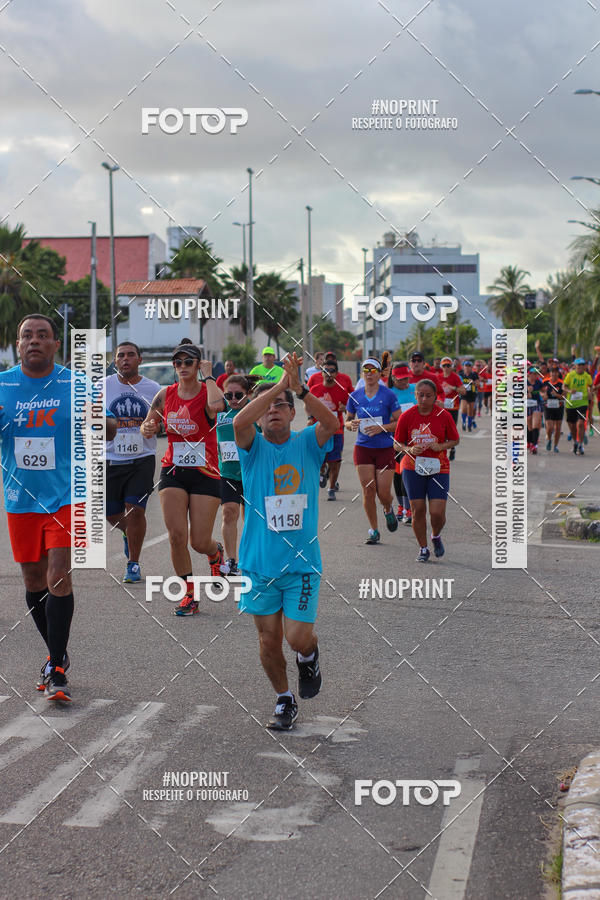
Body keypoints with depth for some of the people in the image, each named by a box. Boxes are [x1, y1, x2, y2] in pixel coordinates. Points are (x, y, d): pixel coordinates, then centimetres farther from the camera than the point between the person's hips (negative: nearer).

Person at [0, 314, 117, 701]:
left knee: (58, 577, -13)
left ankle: (57, 670, -8)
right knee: (33, 580, 11)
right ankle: (57, 654, 30)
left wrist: (103, 423, -21)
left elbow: (104, 433, 3)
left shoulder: (75, 384, -2)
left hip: (66, 495, -3)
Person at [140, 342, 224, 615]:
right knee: (177, 536, -9)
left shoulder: (208, 391, -8)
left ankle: (215, 553, 38)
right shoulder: (166, 395, 3)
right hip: (173, 472, 3)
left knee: (200, 542, -1)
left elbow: (216, 405, -34)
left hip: (205, 474, -3)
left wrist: (208, 376, -19)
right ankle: (189, 595, 6)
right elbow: (147, 426, 15)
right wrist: (148, 429, -9)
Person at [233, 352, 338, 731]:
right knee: (269, 640, 6)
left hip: (302, 561, -1)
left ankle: (309, 656, 27)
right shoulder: (254, 447, -1)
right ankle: (285, 700, 28)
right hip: (260, 561, 1)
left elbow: (332, 423, -20)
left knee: (298, 638, -9)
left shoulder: (307, 444, 2)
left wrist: (299, 387, -30)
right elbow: (239, 421, -23)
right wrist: (280, 383, -27)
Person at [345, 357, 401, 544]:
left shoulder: (389, 395, -5)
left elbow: (399, 422, -4)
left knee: (384, 493, -4)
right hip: (363, 448, 2)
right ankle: (374, 531, 11)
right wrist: (351, 425, -9)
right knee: (368, 491, -2)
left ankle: (388, 510, 33)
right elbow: (347, 421, 14)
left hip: (385, 448, -2)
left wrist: (382, 428, -19)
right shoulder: (355, 396, 4)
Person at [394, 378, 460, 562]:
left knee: (437, 512, -8)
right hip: (413, 468, 0)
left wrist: (441, 447, -11)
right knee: (418, 511, -2)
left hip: (438, 469, 0)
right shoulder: (407, 416, -1)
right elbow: (397, 443, 6)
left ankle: (436, 536, 25)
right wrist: (409, 449, -15)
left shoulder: (444, 416, -1)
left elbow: (455, 440, 9)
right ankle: (423, 549, 17)